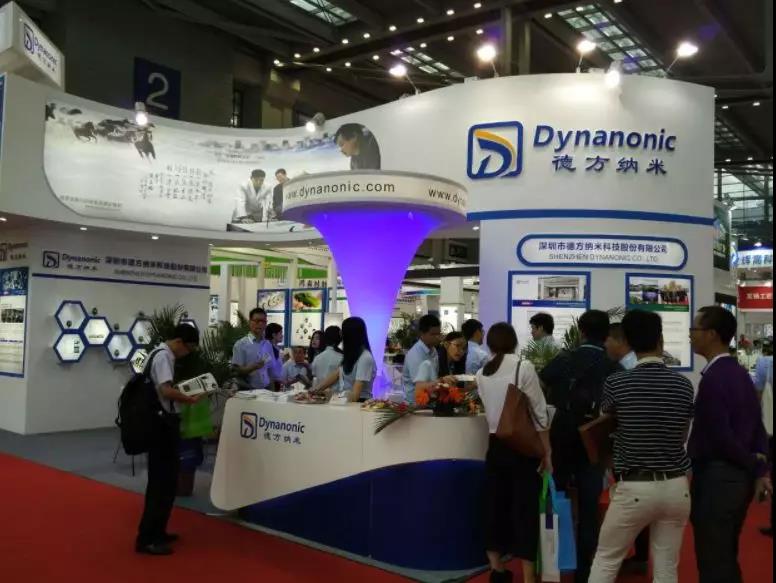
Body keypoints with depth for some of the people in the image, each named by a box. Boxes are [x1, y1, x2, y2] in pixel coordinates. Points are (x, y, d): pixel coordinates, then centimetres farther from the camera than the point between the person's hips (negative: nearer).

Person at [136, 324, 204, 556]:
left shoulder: (162, 354, 15)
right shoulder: (163, 356, -16)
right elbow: (166, 390, -29)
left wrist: (186, 390, 13)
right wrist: (190, 399, -19)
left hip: (163, 422, 11)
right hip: (162, 424, -11)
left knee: (164, 479, 17)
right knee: (162, 481, -5)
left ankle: (156, 532, 27)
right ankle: (146, 539, 0)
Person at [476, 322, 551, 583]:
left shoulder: (481, 374, 4)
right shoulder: (524, 367, -10)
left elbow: (489, 409, 10)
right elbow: (539, 413, -9)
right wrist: (547, 452, -3)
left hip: (495, 446, 4)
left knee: (495, 506, 13)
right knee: (525, 510, 2)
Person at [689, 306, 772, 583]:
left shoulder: (713, 378, -20)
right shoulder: (741, 373, 8)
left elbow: (721, 436, -21)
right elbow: (757, 426, 10)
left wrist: (752, 464, -5)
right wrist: (760, 470, 6)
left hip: (716, 478, -9)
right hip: (739, 477, 9)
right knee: (727, 559, 20)